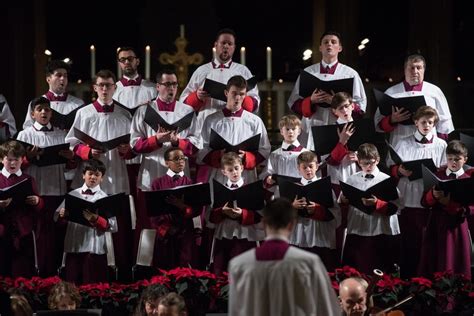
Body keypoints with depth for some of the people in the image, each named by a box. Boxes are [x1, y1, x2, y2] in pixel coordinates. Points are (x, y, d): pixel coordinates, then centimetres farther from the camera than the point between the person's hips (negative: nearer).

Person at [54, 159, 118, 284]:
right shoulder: (73, 194, 10)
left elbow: (113, 226, -7)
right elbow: (57, 216, 10)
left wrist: (96, 220, -21)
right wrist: (62, 215, -12)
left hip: (94, 249, -3)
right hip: (73, 247, 3)